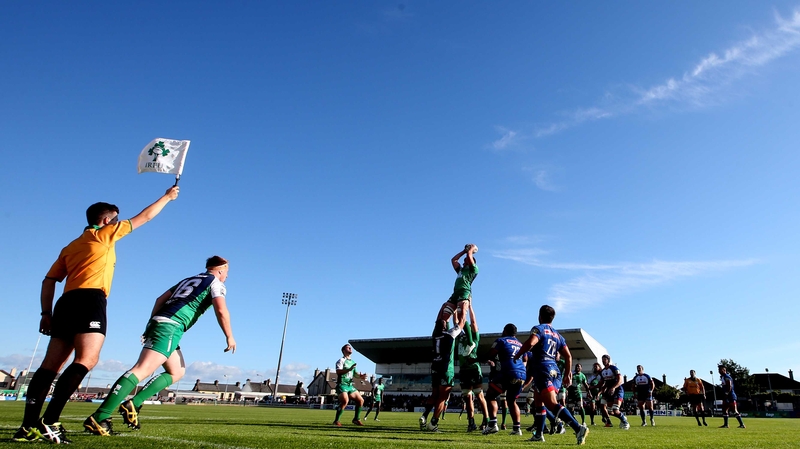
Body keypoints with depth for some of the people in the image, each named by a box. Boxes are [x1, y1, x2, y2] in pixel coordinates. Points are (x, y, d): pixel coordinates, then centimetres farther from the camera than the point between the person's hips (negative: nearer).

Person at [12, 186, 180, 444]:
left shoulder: (70, 247, 27)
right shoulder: (104, 234, 10)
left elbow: (49, 280, 18)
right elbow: (145, 217, 15)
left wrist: (46, 313, 15)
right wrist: (167, 197, 26)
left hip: (67, 302, 8)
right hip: (90, 300, -8)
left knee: (51, 364, 4)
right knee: (86, 359, -17)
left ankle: (28, 426, 0)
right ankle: (49, 421, -26)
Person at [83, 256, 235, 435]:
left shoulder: (188, 280, 29)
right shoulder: (216, 283, 7)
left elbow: (160, 299, 24)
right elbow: (221, 311, -7)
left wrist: (151, 324, 23)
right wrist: (229, 336, 1)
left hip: (158, 321, 9)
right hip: (171, 326, -9)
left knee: (177, 372, 19)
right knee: (142, 370, -18)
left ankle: (133, 404, 9)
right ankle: (98, 417, -25)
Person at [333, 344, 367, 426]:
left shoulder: (352, 362, 18)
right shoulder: (341, 360, -7)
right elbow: (338, 372, -22)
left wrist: (360, 376, 4)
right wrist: (349, 369, -34)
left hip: (350, 385, 8)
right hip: (342, 385, -8)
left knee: (361, 400, 4)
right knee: (345, 401, -26)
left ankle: (356, 419, 18)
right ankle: (336, 421, -12)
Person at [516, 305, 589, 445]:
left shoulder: (538, 329, -2)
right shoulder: (558, 335, 19)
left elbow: (530, 343, -21)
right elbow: (568, 356, 15)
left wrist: (517, 355, -8)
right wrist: (568, 373, 23)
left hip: (543, 371, -8)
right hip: (554, 371, 8)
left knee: (552, 404, -15)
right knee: (539, 402, 20)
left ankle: (578, 428, -29)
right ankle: (539, 434, 21)